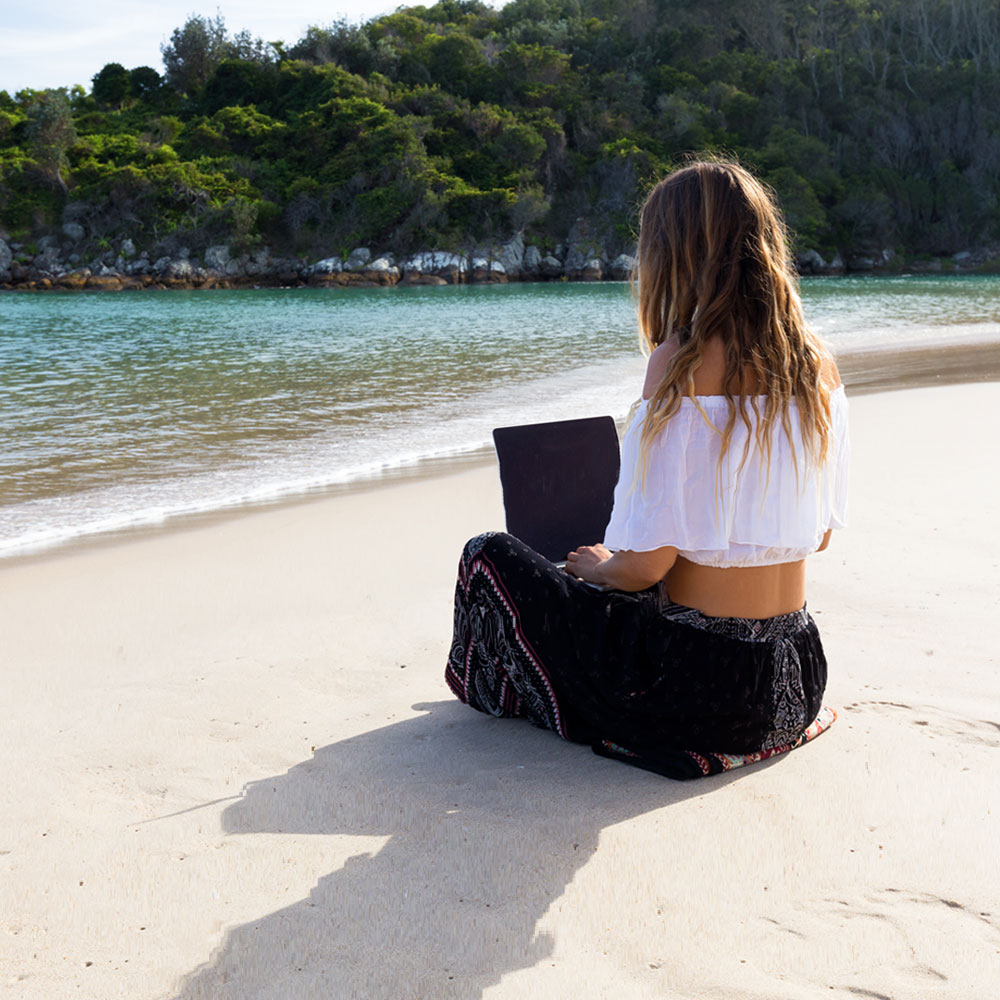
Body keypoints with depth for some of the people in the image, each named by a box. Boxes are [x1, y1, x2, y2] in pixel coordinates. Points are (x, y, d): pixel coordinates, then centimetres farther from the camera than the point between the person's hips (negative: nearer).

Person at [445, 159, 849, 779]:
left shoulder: (685, 359, -18)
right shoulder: (817, 365, 1)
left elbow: (646, 563, -19)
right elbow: (819, 533, 11)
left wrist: (597, 565, 4)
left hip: (695, 690, -8)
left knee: (489, 559, 10)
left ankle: (500, 695, 32)